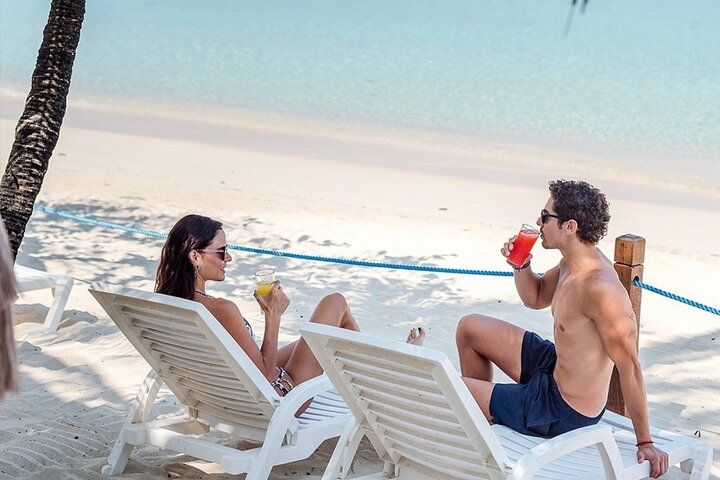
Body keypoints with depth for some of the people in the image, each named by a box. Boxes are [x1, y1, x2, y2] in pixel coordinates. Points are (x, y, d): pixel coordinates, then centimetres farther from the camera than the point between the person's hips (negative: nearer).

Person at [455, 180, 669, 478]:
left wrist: (645, 443, -23)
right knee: (469, 329, 21)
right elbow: (536, 298, 17)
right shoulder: (573, 263, -3)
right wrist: (520, 265, -6)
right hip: (554, 367, 10)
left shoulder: (600, 288, -34)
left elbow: (629, 367, -29)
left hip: (562, 412, -10)